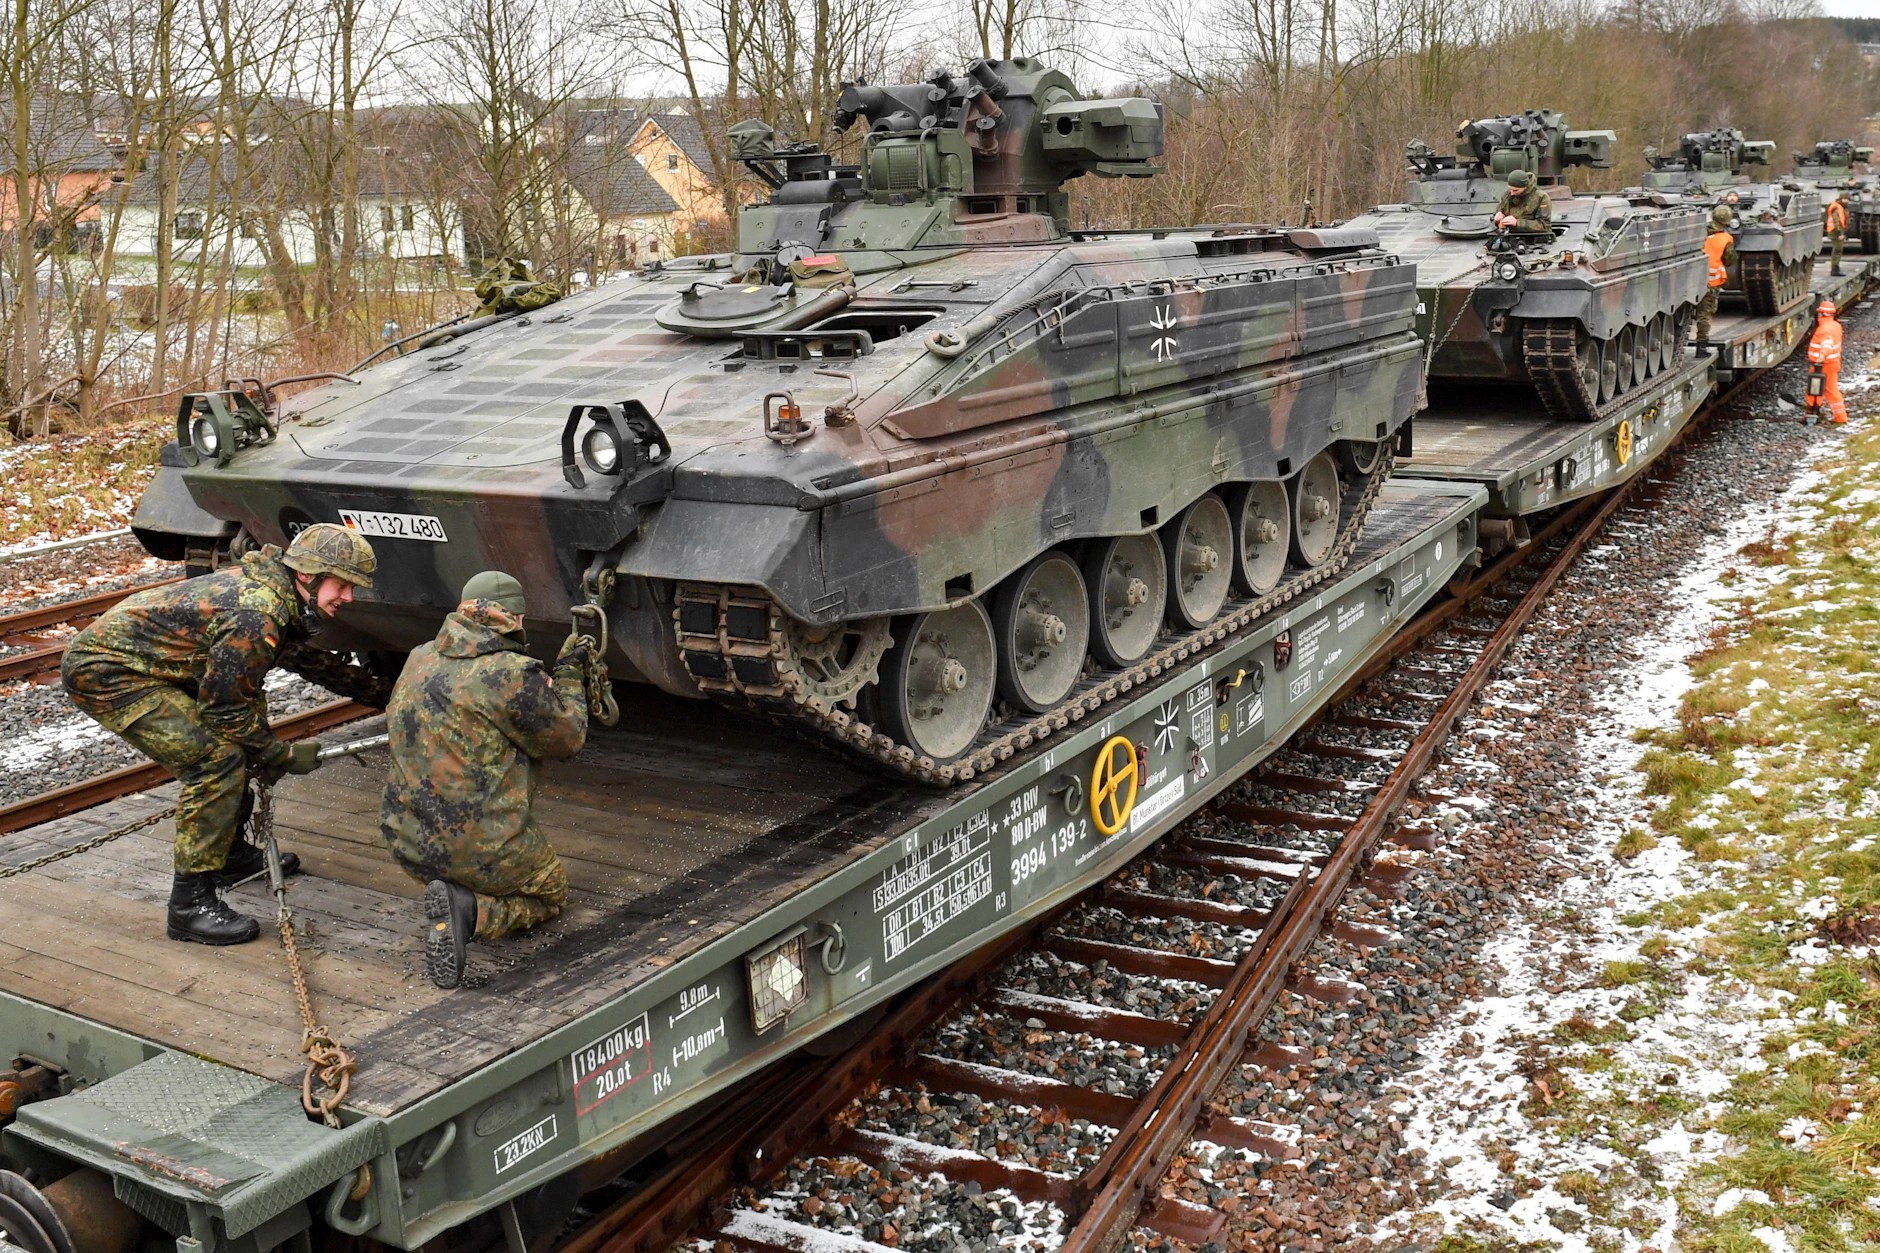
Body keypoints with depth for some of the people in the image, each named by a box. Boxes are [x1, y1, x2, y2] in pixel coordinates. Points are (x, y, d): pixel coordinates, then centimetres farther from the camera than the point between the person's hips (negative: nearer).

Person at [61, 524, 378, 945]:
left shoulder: (265, 587, 7)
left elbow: (245, 690, 19)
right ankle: (190, 902, -14)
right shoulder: (257, 615, -26)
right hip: (105, 672, -11)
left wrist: (265, 751, 17)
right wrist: (285, 755, -6)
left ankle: (232, 852, 32)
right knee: (216, 760, -18)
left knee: (230, 744, 18)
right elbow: (225, 709, -19)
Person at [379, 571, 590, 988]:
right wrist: (569, 676, 10)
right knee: (551, 894, 20)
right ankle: (470, 911, -9)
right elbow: (567, 739, -7)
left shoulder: (419, 660, 4)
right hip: (482, 849, -7)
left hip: (408, 845, 7)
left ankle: (451, 895, 5)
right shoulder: (511, 674, -18)